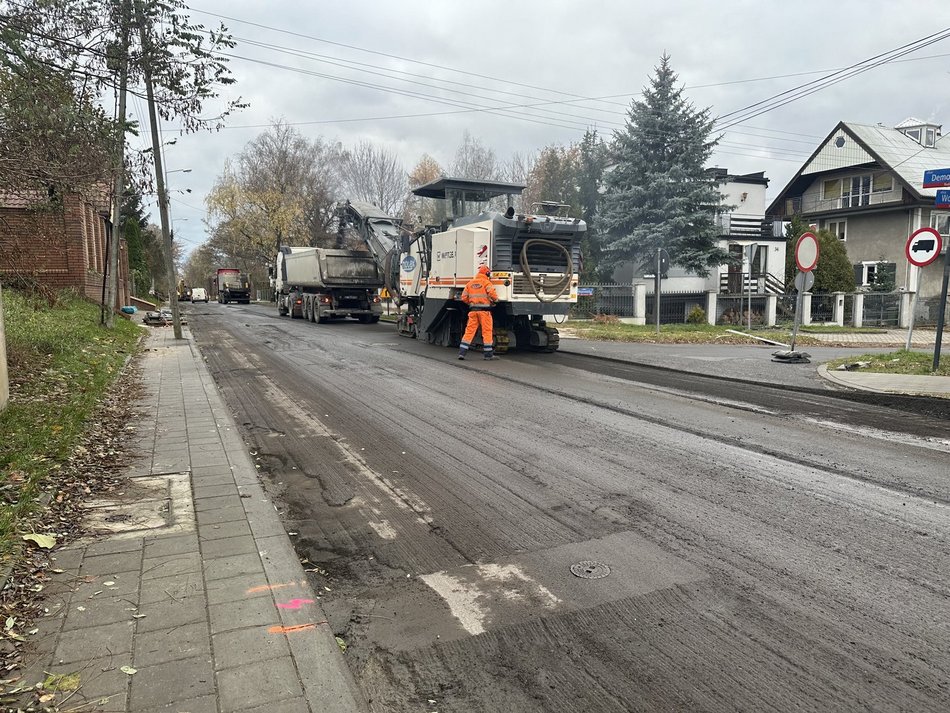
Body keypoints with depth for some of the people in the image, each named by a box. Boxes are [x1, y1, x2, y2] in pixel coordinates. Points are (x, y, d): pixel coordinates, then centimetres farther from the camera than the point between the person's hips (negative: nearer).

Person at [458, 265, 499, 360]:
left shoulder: (470, 283, 12)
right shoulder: (486, 282, -4)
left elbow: (464, 297, 8)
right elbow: (493, 294, -17)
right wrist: (495, 300, 4)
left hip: (473, 310, 5)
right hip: (484, 310, -5)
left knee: (469, 331, 6)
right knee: (487, 331, 3)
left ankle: (461, 352, 1)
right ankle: (488, 354, 7)